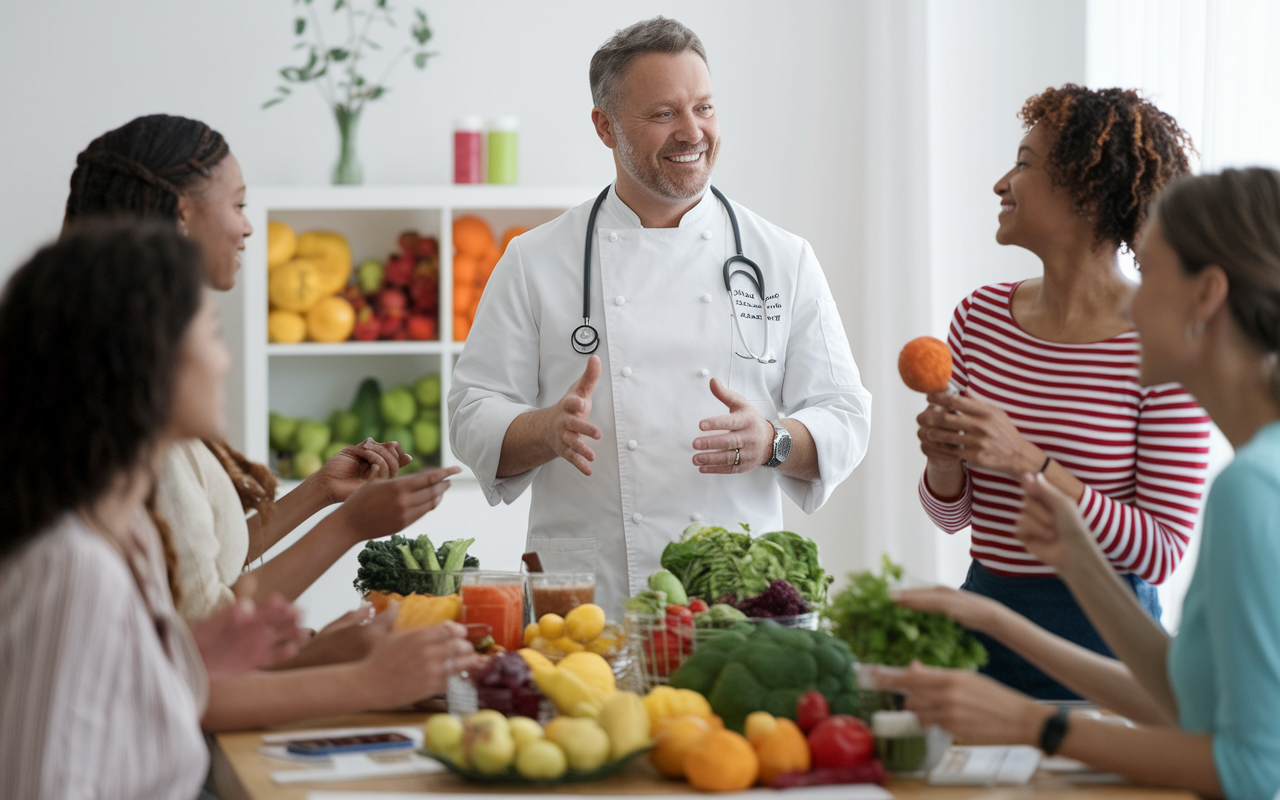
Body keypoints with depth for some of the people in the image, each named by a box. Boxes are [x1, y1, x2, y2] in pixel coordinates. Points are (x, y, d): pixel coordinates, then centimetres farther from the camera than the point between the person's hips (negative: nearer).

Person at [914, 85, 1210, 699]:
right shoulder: (980, 317, 4)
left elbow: (1162, 551, -16)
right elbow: (950, 513, 11)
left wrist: (1031, 463, -23)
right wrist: (943, 457, -11)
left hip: (1100, 631, -5)